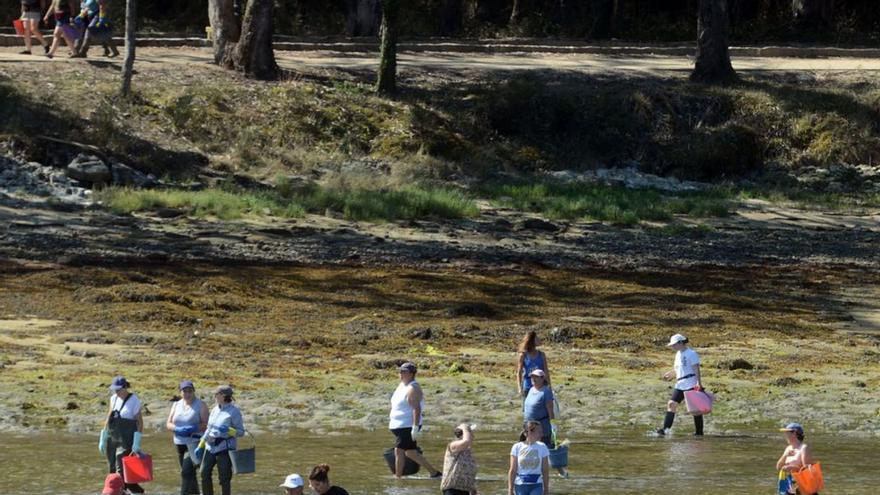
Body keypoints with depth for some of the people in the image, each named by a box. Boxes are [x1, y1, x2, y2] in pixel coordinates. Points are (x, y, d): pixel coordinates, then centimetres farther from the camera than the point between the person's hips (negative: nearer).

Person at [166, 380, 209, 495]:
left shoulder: (200, 405, -4)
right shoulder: (176, 405, 11)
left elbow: (206, 424, -10)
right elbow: (168, 424, 7)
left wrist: (193, 429, -25)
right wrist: (177, 429, -14)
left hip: (195, 443, -6)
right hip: (180, 443, 6)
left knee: (186, 471, -19)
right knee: (189, 473, 14)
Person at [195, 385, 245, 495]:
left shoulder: (234, 411, -9)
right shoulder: (215, 410, 11)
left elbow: (241, 431, -9)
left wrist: (228, 430, -28)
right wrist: (200, 446, 17)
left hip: (225, 448, -7)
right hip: (211, 447, 7)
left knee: (224, 477, -4)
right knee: (205, 473, 5)